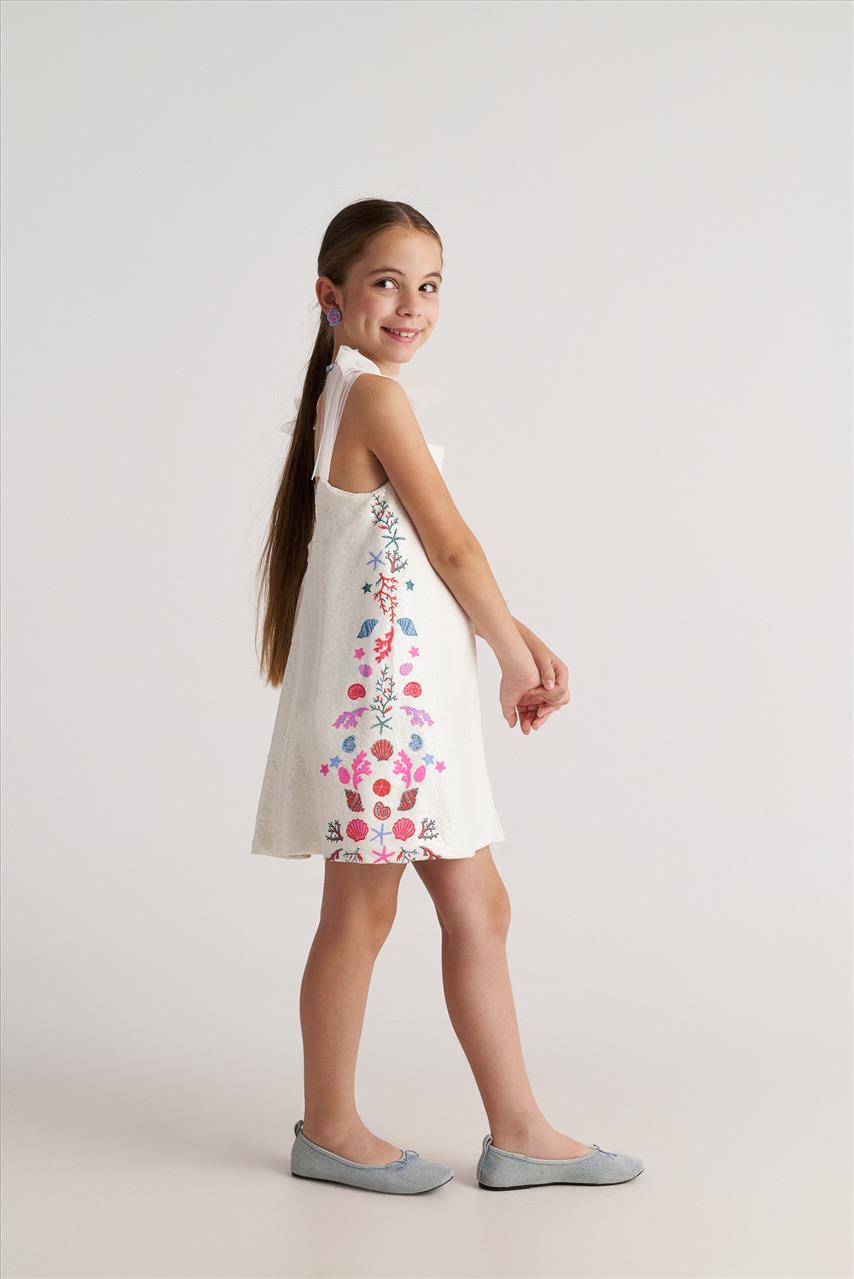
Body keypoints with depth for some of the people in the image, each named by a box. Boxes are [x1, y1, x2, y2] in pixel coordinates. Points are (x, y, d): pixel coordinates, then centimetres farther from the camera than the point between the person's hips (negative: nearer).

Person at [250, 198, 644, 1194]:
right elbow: (453, 549, -12)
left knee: (477, 907, 12)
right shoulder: (376, 396, -14)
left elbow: (437, 562, 15)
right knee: (361, 912, 3)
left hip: (412, 693, 10)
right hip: (378, 689, -10)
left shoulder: (344, 396, 16)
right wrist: (519, 658, 1)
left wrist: (524, 644, 8)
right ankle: (329, 1130, 18)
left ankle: (517, 1132, 19)